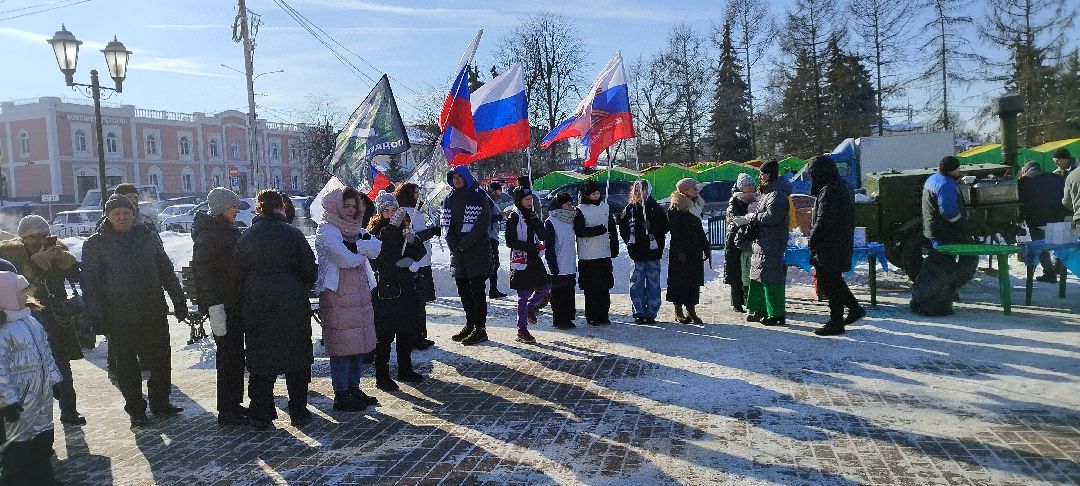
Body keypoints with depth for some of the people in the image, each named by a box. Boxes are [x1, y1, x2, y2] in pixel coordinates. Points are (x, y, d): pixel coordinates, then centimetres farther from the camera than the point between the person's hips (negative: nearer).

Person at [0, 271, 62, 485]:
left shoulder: (29, 320, 8)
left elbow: (44, 351, 16)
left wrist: (54, 378, 16)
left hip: (42, 395, 9)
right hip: (20, 400, -9)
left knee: (43, 440, 19)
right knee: (18, 447, 3)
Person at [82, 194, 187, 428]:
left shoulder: (148, 235, 7)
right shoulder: (95, 244, 0)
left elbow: (166, 270, 11)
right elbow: (89, 282, -2)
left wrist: (179, 300, 8)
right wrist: (96, 314, -9)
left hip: (154, 313, 2)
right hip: (120, 319, -2)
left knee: (161, 361, 8)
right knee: (128, 365, 7)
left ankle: (160, 401, 25)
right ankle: (135, 410, 19)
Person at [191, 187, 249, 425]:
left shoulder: (229, 230, 16)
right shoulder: (207, 235, -13)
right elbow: (204, 272, -19)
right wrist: (214, 308, -24)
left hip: (235, 303, 9)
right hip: (222, 304, -9)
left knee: (235, 355, 14)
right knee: (228, 357, -5)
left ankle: (234, 404, 24)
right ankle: (226, 412, 3)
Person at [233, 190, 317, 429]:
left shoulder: (246, 237, 4)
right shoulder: (292, 233, -4)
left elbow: (238, 274, 6)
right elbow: (310, 270, -5)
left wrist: (245, 300, 15)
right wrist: (303, 289, 13)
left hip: (256, 307, 2)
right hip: (291, 304, -2)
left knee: (260, 359, 11)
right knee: (296, 359, 9)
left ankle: (260, 415, 14)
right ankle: (299, 413, 14)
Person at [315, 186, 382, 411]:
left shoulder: (355, 228, 16)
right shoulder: (326, 230, -7)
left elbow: (376, 248, -1)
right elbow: (346, 259, -19)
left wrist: (354, 245, -16)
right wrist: (364, 251, -2)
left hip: (360, 292, 7)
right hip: (337, 294, -7)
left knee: (360, 343, 10)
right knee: (342, 345, -4)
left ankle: (354, 388, 22)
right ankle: (341, 395, 5)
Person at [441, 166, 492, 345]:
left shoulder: (479, 197, -4)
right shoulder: (450, 199, 13)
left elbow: (482, 225, -12)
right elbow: (445, 224, 8)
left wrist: (463, 244, -14)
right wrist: (454, 245, -8)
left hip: (477, 251, -6)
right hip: (458, 253, 6)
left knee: (477, 290, -4)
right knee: (463, 290, 10)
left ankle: (480, 328, 0)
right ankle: (470, 325, 20)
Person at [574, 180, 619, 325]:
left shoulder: (605, 207, 11)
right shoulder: (580, 210, -4)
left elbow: (613, 229, 15)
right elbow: (579, 231, -13)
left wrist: (614, 247, 8)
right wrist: (599, 230, -17)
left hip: (605, 254, 4)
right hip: (587, 256, -4)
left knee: (605, 286, 5)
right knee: (591, 288, -1)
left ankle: (603, 316, 14)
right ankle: (591, 317, 8)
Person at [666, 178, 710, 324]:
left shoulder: (697, 206, 15)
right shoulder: (676, 208, -8)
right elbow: (675, 232, -13)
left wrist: (706, 247, 16)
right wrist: (680, 251, -18)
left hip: (695, 250, 7)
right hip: (681, 251, -7)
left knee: (695, 280, 6)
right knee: (680, 279, -2)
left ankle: (691, 310, 12)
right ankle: (678, 312, 6)